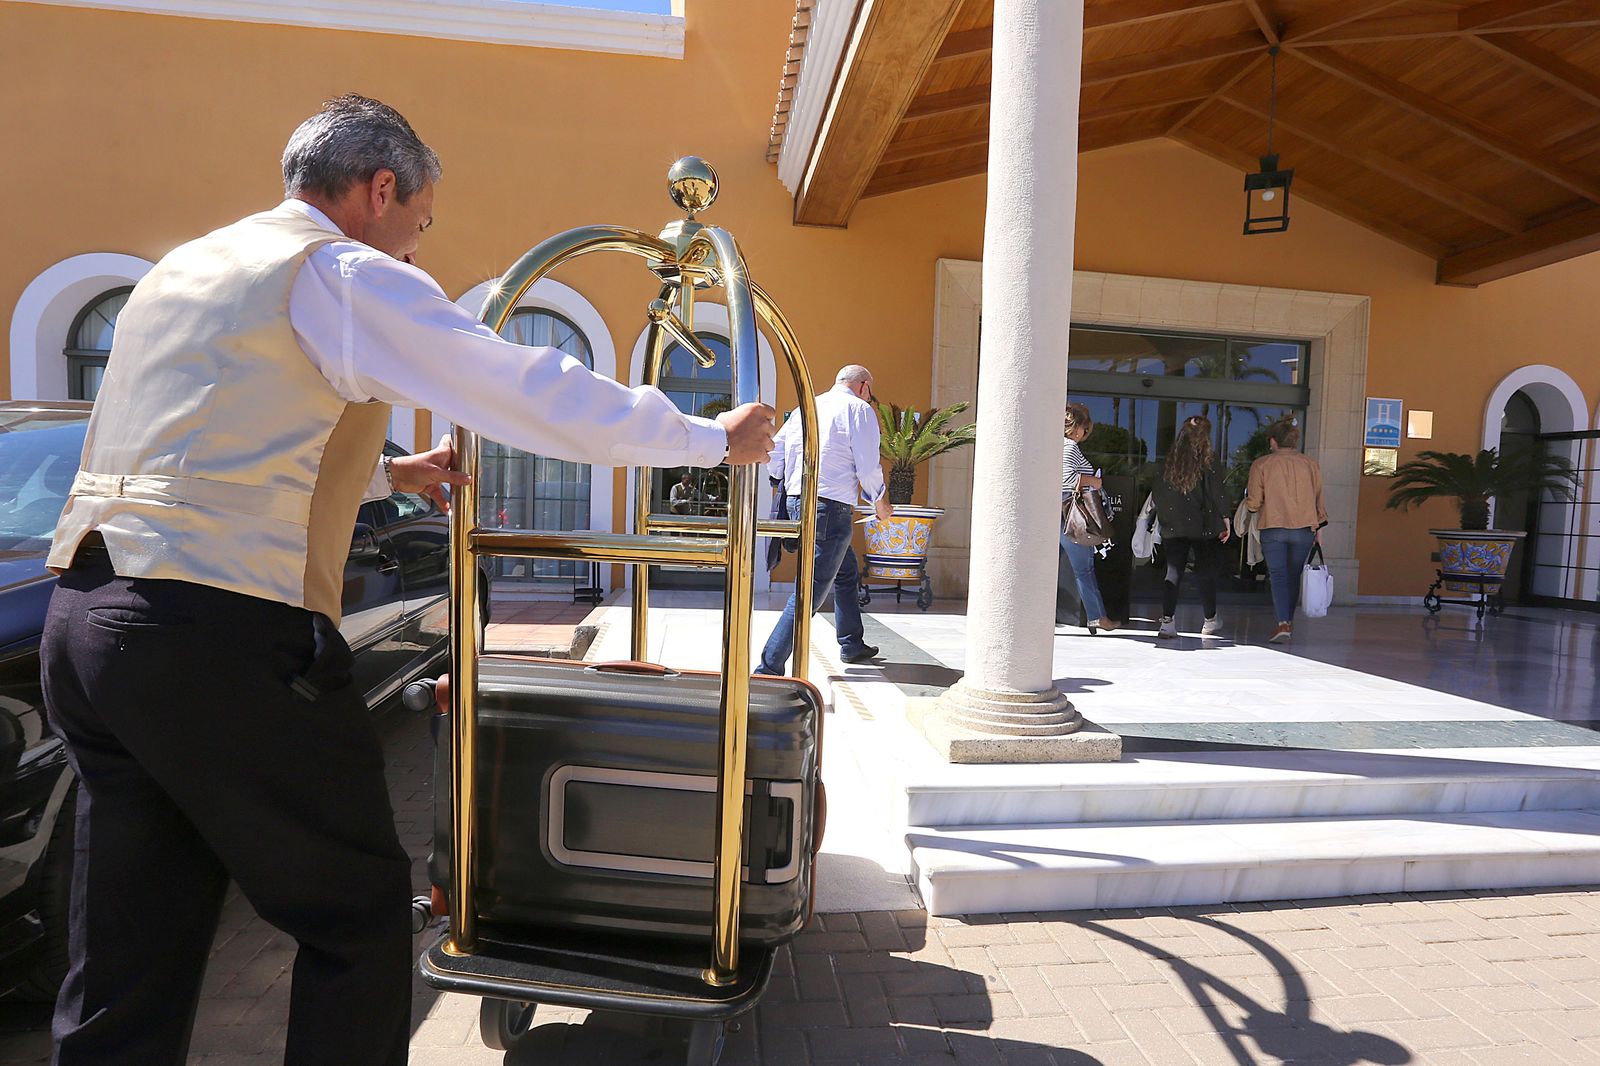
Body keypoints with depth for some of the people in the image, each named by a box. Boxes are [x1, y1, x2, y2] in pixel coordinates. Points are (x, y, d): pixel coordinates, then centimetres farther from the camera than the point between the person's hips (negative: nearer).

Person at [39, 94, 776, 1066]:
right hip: (225, 634, -9)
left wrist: (386, 473, 35)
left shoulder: (183, 268, 22)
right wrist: (716, 437, 3)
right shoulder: (346, 274, -5)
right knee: (359, 914, 7)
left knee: (131, 968, 16)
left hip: (86, 619, 9)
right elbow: (540, 396, -7)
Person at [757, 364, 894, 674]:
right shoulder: (859, 409, -2)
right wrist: (880, 503, 9)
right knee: (812, 590, -9)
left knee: (847, 571, 26)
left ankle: (851, 645, 38)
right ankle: (769, 667, -14)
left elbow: (773, 458, 13)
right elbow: (868, 467, -7)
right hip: (832, 506, -8)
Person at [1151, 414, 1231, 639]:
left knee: (1173, 572, 4)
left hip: (1173, 527, 2)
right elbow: (1216, 493, -8)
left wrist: (1164, 519, 15)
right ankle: (1211, 621, 24)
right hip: (1203, 526, -2)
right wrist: (1225, 519, 1)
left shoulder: (1169, 459, 3)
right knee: (1206, 572, 11)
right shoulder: (1208, 460, -8)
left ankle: (1167, 621, -8)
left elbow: (1157, 492, 6)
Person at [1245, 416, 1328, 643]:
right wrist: (1319, 528, 18)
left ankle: (1283, 624, -16)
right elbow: (1319, 499, 10)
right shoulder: (1311, 464, 6)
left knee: (1278, 576, -2)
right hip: (1304, 529, 3)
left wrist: (1248, 498, 17)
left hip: (1273, 529, -3)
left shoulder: (1261, 464, -4)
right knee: (1294, 576, 15)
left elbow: (1253, 503, -5)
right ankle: (1289, 622, 24)